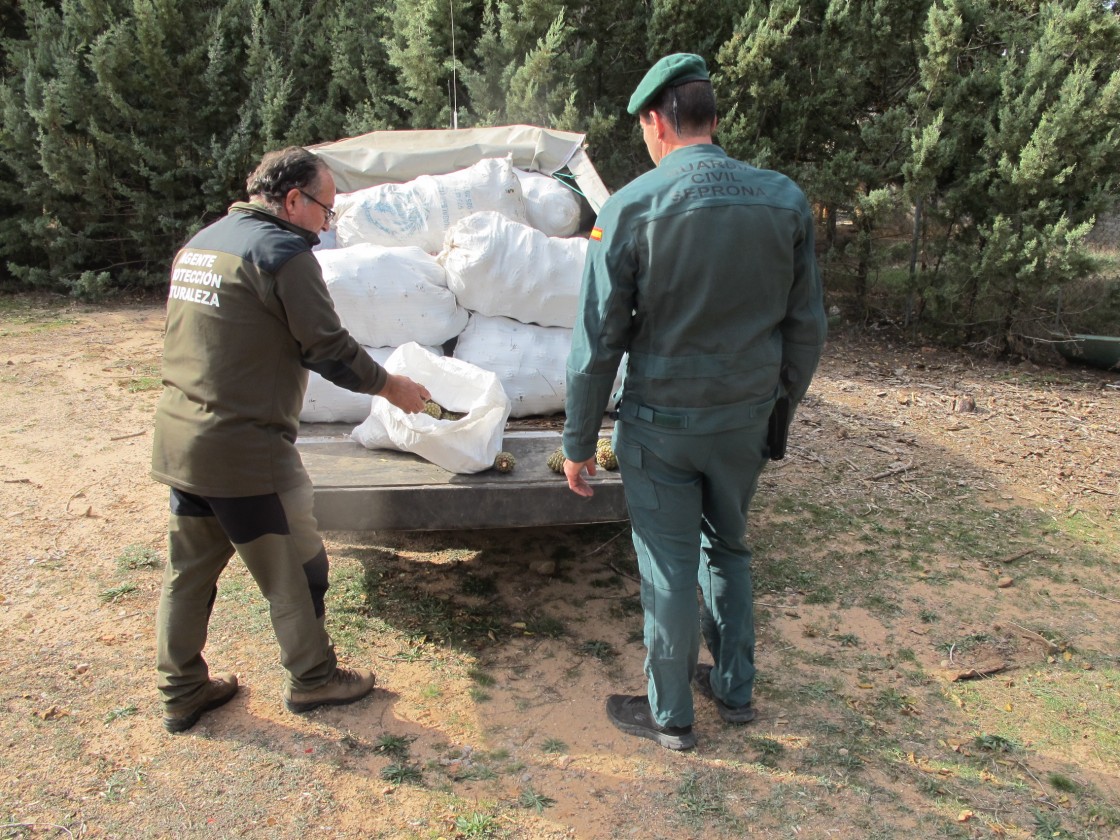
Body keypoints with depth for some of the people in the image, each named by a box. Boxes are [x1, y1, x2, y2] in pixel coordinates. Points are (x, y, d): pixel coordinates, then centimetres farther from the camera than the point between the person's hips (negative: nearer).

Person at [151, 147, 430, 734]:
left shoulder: (201, 243, 14)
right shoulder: (281, 251, -14)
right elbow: (328, 347, -15)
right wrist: (391, 387, -1)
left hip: (177, 440, 9)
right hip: (244, 449, -9)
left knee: (189, 569, 18)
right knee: (295, 571, 9)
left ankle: (182, 690, 31)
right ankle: (312, 679, 25)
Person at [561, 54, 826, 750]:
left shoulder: (631, 207, -14)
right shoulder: (786, 200, -2)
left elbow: (599, 341, -12)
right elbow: (807, 328, 3)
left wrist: (579, 441, -3)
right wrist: (780, 406, 17)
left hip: (661, 422, -4)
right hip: (746, 419, 4)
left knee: (669, 570, 9)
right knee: (728, 549, 23)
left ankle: (670, 715, 28)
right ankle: (735, 689, 38)